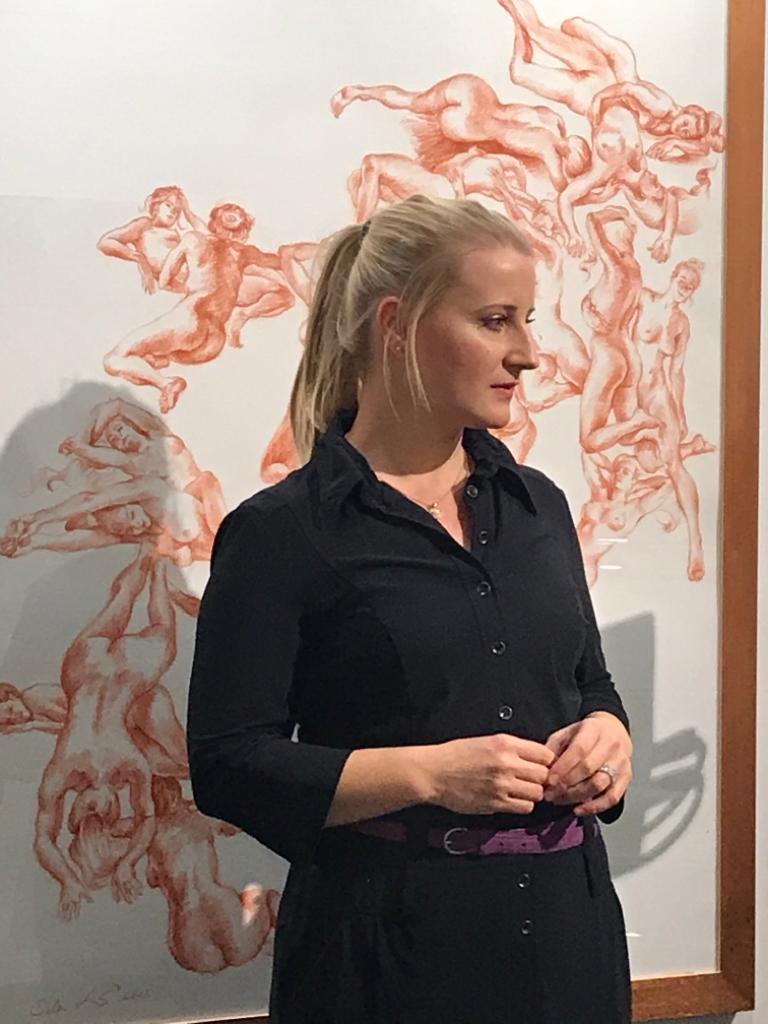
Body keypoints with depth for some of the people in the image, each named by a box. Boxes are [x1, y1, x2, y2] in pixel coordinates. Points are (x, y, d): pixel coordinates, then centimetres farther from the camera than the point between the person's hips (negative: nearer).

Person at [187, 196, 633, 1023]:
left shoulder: (537, 504, 8)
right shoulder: (282, 534, -10)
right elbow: (229, 766, -12)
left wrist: (607, 735, -4)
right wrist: (430, 772, -21)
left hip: (565, 918, 6)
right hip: (389, 938, -5)